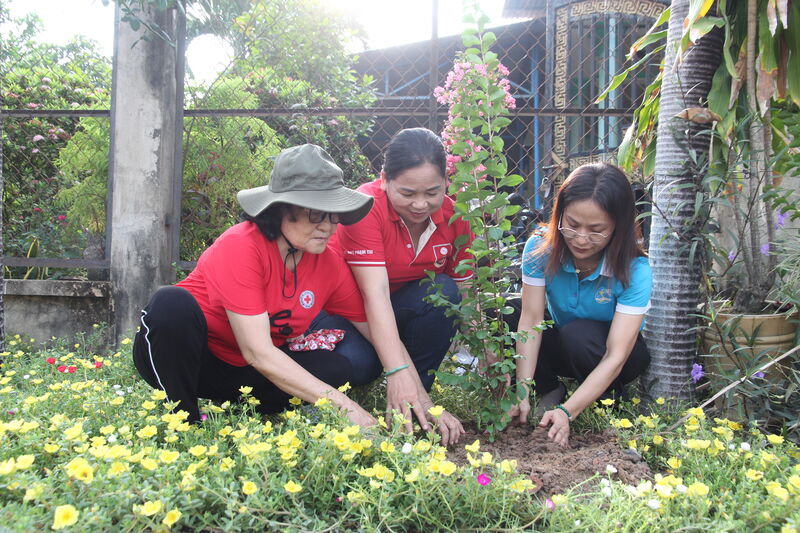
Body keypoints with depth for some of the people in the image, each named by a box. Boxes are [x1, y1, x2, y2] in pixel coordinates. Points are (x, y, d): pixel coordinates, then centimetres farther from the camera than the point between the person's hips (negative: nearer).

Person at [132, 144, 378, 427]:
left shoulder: (331, 264, -8)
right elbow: (257, 352, -30)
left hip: (241, 375, 5)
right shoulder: (241, 246, -25)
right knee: (173, 302, -34)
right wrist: (342, 405, -33)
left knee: (336, 369, -14)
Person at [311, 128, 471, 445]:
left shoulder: (453, 216, -11)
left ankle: (418, 402, -13)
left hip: (410, 306, 5)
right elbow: (375, 293, -36)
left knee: (443, 292, -27)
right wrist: (398, 372, -45)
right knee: (356, 362, -36)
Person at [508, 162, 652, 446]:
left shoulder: (635, 271, -29)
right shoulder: (540, 248, -22)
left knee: (579, 334, -36)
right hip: (560, 347, 3)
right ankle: (550, 390, -3)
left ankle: (609, 402, -5)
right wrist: (523, 393, -35)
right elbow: (531, 320, -25)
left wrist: (567, 411, -43)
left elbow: (615, 357, -33)